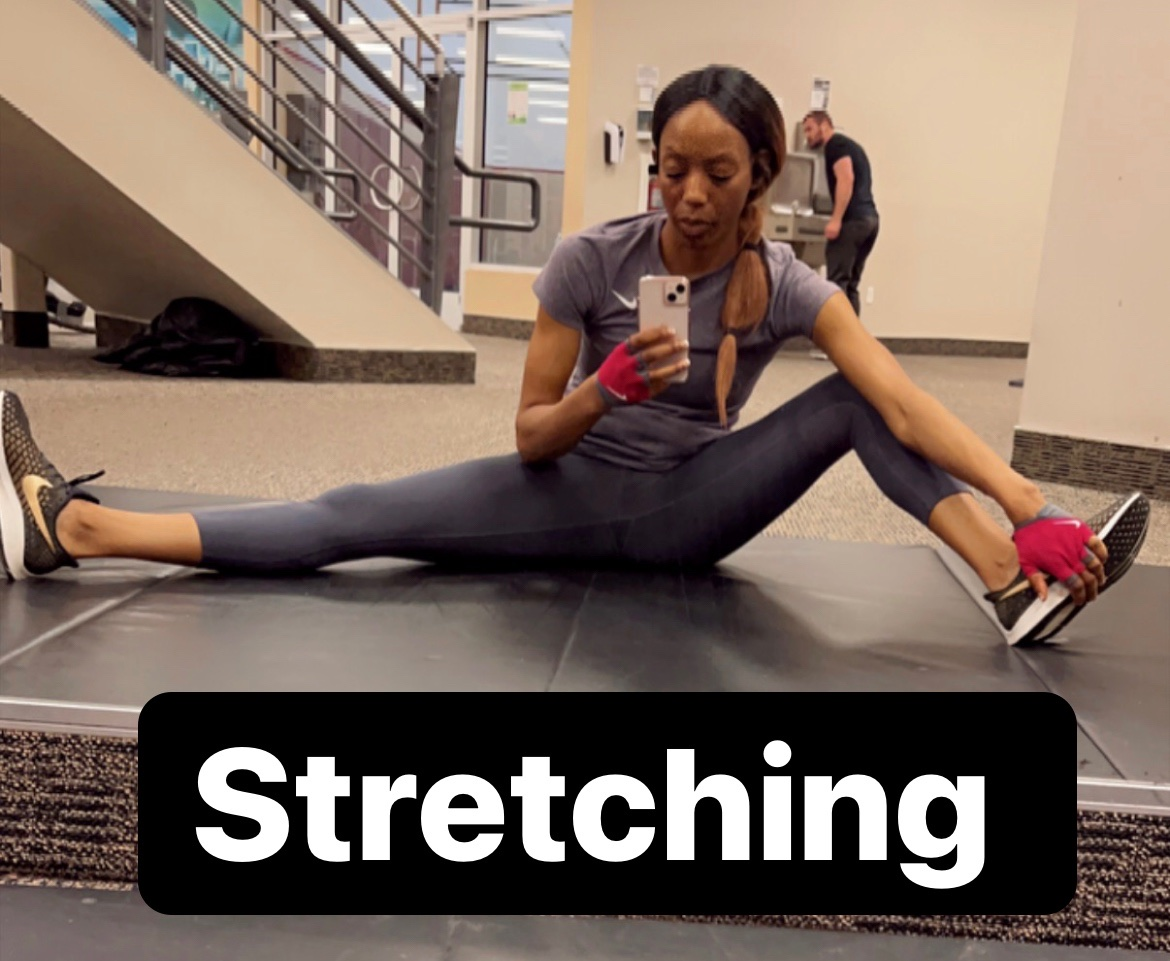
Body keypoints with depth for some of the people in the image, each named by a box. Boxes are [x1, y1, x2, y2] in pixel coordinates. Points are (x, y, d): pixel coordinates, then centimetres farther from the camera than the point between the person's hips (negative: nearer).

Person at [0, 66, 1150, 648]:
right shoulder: (591, 258, -14)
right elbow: (530, 437, -13)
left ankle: (1017, 585, -28)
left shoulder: (786, 284, -12)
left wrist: (1031, 507, -36)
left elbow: (905, 406, -24)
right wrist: (610, 384, -32)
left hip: (691, 511, 2)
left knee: (849, 402, -17)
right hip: (574, 493, -1)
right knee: (353, 518, -16)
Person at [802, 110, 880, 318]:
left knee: (837, 281, -9)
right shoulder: (849, 145, 27)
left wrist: (836, 219, -22)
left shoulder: (836, 144, 0)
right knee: (850, 284, 9)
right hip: (870, 218, 9)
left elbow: (846, 179, -15)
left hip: (852, 219, -9)